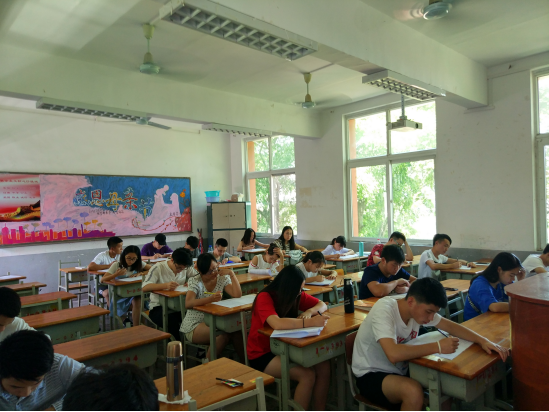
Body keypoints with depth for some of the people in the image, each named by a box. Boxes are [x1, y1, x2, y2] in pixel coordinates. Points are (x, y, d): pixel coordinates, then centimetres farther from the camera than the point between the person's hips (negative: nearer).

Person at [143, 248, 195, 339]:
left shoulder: (186, 268, 4)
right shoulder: (158, 268, -10)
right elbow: (144, 288, -21)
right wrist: (165, 285, -37)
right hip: (159, 307, -4)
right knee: (172, 321, -36)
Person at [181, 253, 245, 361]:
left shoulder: (222, 278, 2)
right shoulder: (195, 282, -9)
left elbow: (237, 295, -10)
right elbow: (188, 304, -26)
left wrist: (231, 274, -14)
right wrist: (211, 299, -39)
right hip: (194, 326, -4)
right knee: (223, 333, -31)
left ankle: (244, 362, -10)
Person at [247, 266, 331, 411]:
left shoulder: (296, 294, -2)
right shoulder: (265, 297, -22)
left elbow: (322, 305, 3)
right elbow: (277, 324, -39)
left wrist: (309, 312, -19)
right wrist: (311, 322, -40)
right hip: (262, 354, -6)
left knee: (323, 365, -17)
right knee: (307, 374, -25)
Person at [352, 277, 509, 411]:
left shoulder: (419, 308, -7)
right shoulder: (384, 310, -30)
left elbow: (451, 326, 3)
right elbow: (394, 353, -42)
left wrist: (483, 341, -13)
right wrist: (437, 347, -34)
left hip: (399, 371, 7)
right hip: (371, 376, -7)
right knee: (414, 391, -33)